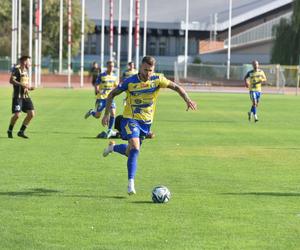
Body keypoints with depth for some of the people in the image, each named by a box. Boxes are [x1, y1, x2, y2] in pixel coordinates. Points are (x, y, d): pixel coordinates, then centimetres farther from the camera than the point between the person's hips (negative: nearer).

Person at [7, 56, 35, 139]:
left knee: (31, 114, -2)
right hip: (18, 96, -8)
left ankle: (21, 132, 9)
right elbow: (11, 80, -20)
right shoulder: (16, 69, -9)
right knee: (17, 115, -12)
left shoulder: (25, 71, 16)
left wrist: (29, 88, 9)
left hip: (26, 96, 8)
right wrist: (22, 85, -25)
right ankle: (10, 131, 13)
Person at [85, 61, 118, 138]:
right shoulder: (101, 76, -9)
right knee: (97, 116, 0)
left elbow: (116, 86, 19)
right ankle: (91, 112, 36)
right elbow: (96, 86, -9)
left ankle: (110, 130, -1)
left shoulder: (114, 76, 6)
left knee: (113, 113, -15)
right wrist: (99, 91, -30)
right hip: (101, 98, -3)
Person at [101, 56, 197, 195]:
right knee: (135, 149, -22)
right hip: (131, 119, -4)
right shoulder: (130, 82, -14)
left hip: (146, 122, 4)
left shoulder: (157, 79, -10)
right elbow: (112, 95, -3)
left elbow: (176, 87, -9)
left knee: (131, 152, 14)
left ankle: (113, 147, 45)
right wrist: (106, 114, -6)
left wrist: (187, 100, -25)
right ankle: (131, 183, -17)